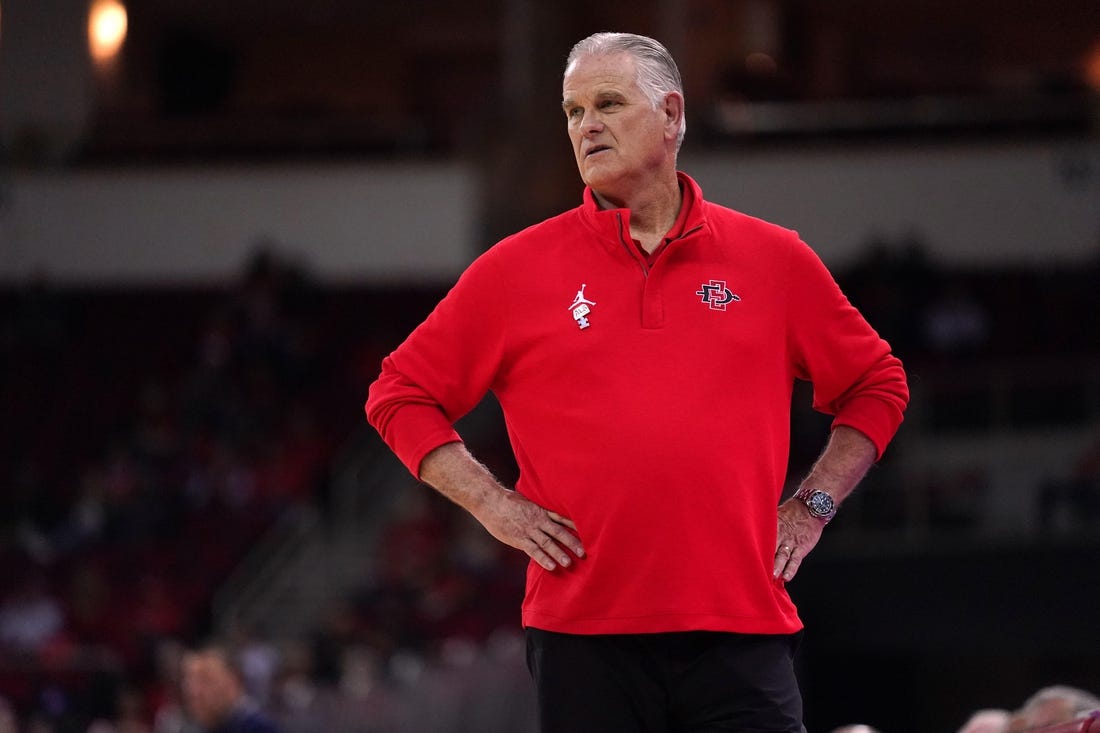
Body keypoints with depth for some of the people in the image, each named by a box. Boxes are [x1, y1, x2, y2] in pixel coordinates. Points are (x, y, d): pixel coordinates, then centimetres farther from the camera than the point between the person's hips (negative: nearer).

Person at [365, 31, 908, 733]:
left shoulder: (775, 259, 9)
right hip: (583, 637, 0)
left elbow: (877, 386, 20)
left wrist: (811, 508, 10)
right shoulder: (517, 268, 7)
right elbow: (400, 395, 12)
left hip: (741, 632, 0)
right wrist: (493, 504, 2)